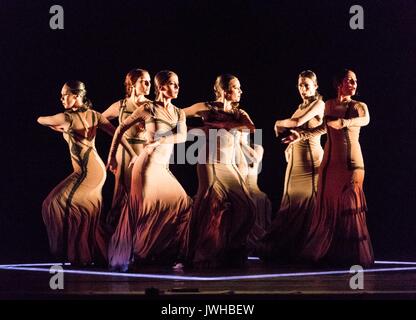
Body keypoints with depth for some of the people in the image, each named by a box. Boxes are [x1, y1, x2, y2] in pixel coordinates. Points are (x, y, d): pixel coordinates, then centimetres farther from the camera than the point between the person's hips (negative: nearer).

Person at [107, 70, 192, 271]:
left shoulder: (179, 113, 13)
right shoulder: (148, 109, -3)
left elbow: (182, 136, -5)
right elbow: (121, 128, 3)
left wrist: (161, 140, -21)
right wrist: (111, 155, 2)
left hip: (163, 168, 7)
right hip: (148, 165, -7)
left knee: (183, 205, 5)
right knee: (146, 210, -9)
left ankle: (168, 253, 14)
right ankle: (124, 257, -2)